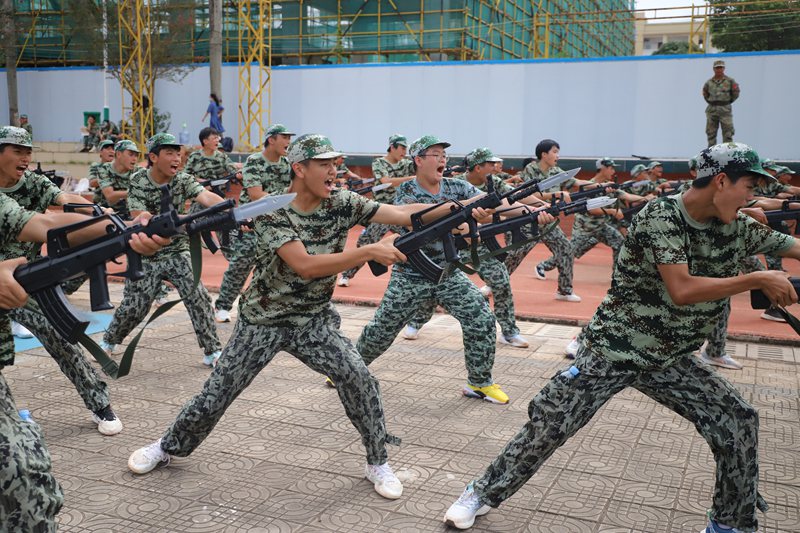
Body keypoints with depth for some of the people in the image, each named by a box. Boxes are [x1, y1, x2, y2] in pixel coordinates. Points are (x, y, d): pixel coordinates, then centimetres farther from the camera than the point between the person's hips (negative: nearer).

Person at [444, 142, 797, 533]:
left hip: (670, 361, 6)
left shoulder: (738, 227, 1)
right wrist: (759, 280, -22)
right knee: (549, 423, -6)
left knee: (738, 423, 3)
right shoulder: (660, 216, -19)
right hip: (612, 352, -6)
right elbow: (681, 290, -28)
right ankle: (484, 494, 14)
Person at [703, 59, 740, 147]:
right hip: (712, 110, 2)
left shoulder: (730, 81, 0)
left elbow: (736, 93, 8)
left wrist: (728, 101, 7)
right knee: (711, 133, 4)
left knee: (727, 134, -4)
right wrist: (711, 102, 13)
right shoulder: (709, 83, 6)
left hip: (725, 109, -2)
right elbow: (705, 94, 21)